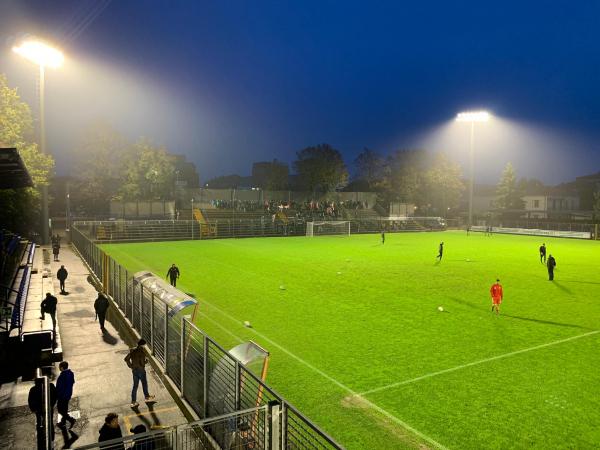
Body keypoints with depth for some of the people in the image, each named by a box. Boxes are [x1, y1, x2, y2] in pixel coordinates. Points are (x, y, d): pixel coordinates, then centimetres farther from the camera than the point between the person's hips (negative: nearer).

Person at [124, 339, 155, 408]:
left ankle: (133, 402, 18)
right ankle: (147, 397, 35)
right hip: (141, 371, -6)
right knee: (144, 384, 16)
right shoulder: (142, 353, -24)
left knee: (135, 385, 15)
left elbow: (126, 359, 3)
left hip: (134, 371, 6)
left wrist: (131, 366, 9)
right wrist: (146, 361, -7)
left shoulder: (132, 351, -2)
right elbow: (142, 363, -28)